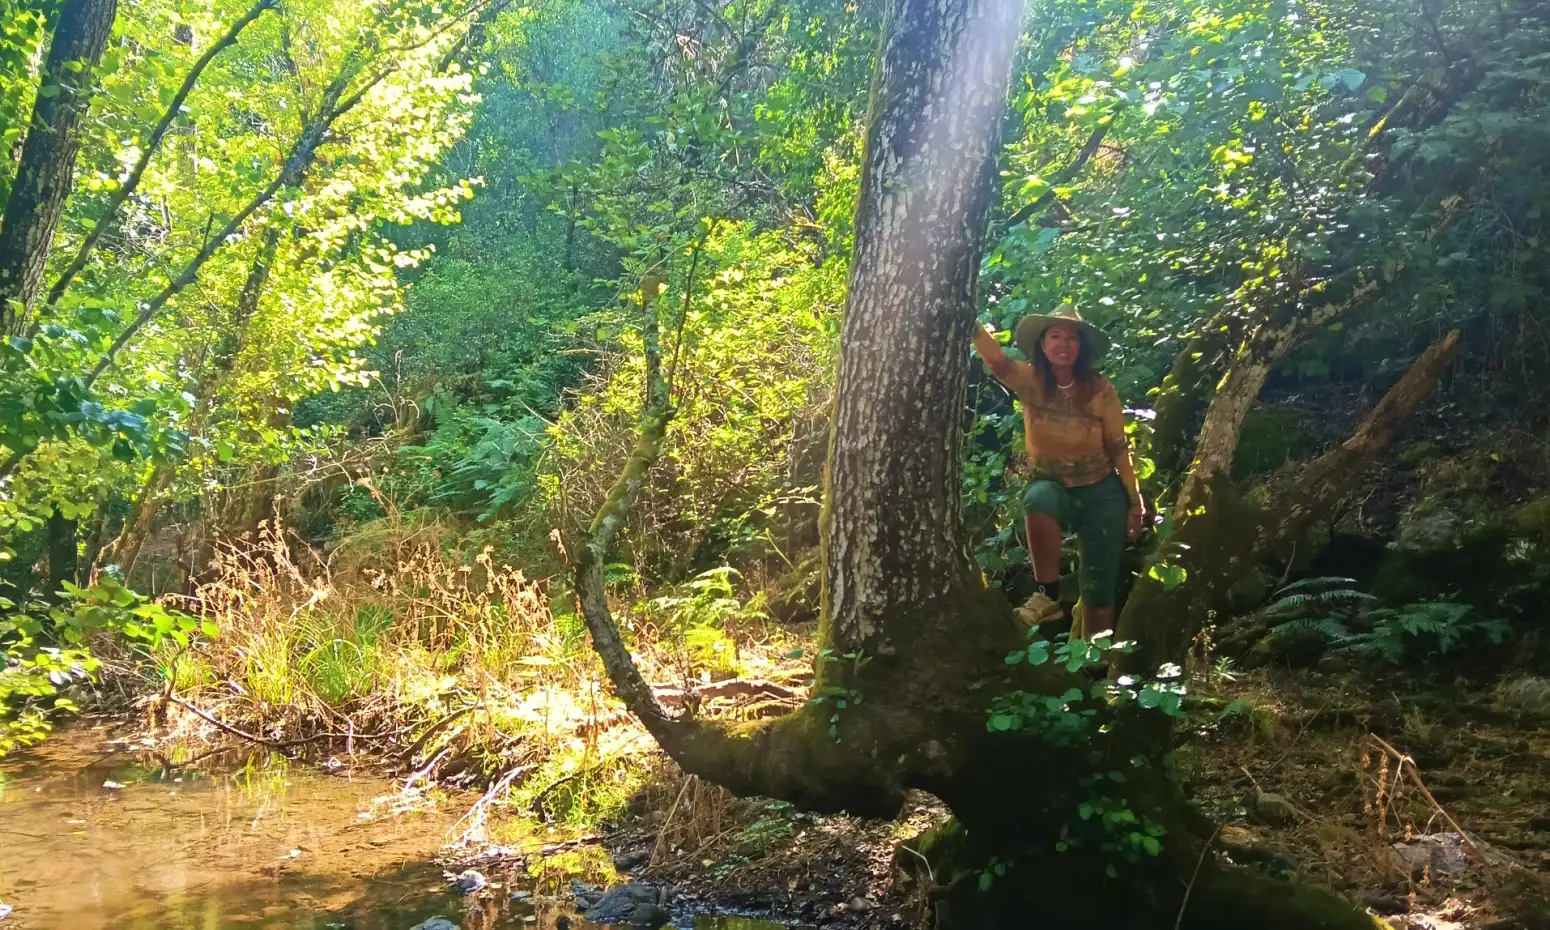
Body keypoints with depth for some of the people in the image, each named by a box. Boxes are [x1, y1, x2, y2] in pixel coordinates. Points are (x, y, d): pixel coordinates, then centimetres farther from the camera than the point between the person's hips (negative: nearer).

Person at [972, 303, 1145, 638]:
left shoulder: (1101, 390, -9)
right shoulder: (1029, 382, -8)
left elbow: (1119, 448, -3)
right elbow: (994, 357, -27)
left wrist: (1135, 502, -2)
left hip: (1101, 493, 0)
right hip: (1052, 488, 0)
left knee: (1100, 589, 1)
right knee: (1038, 499, -38)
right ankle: (1048, 595, -27)